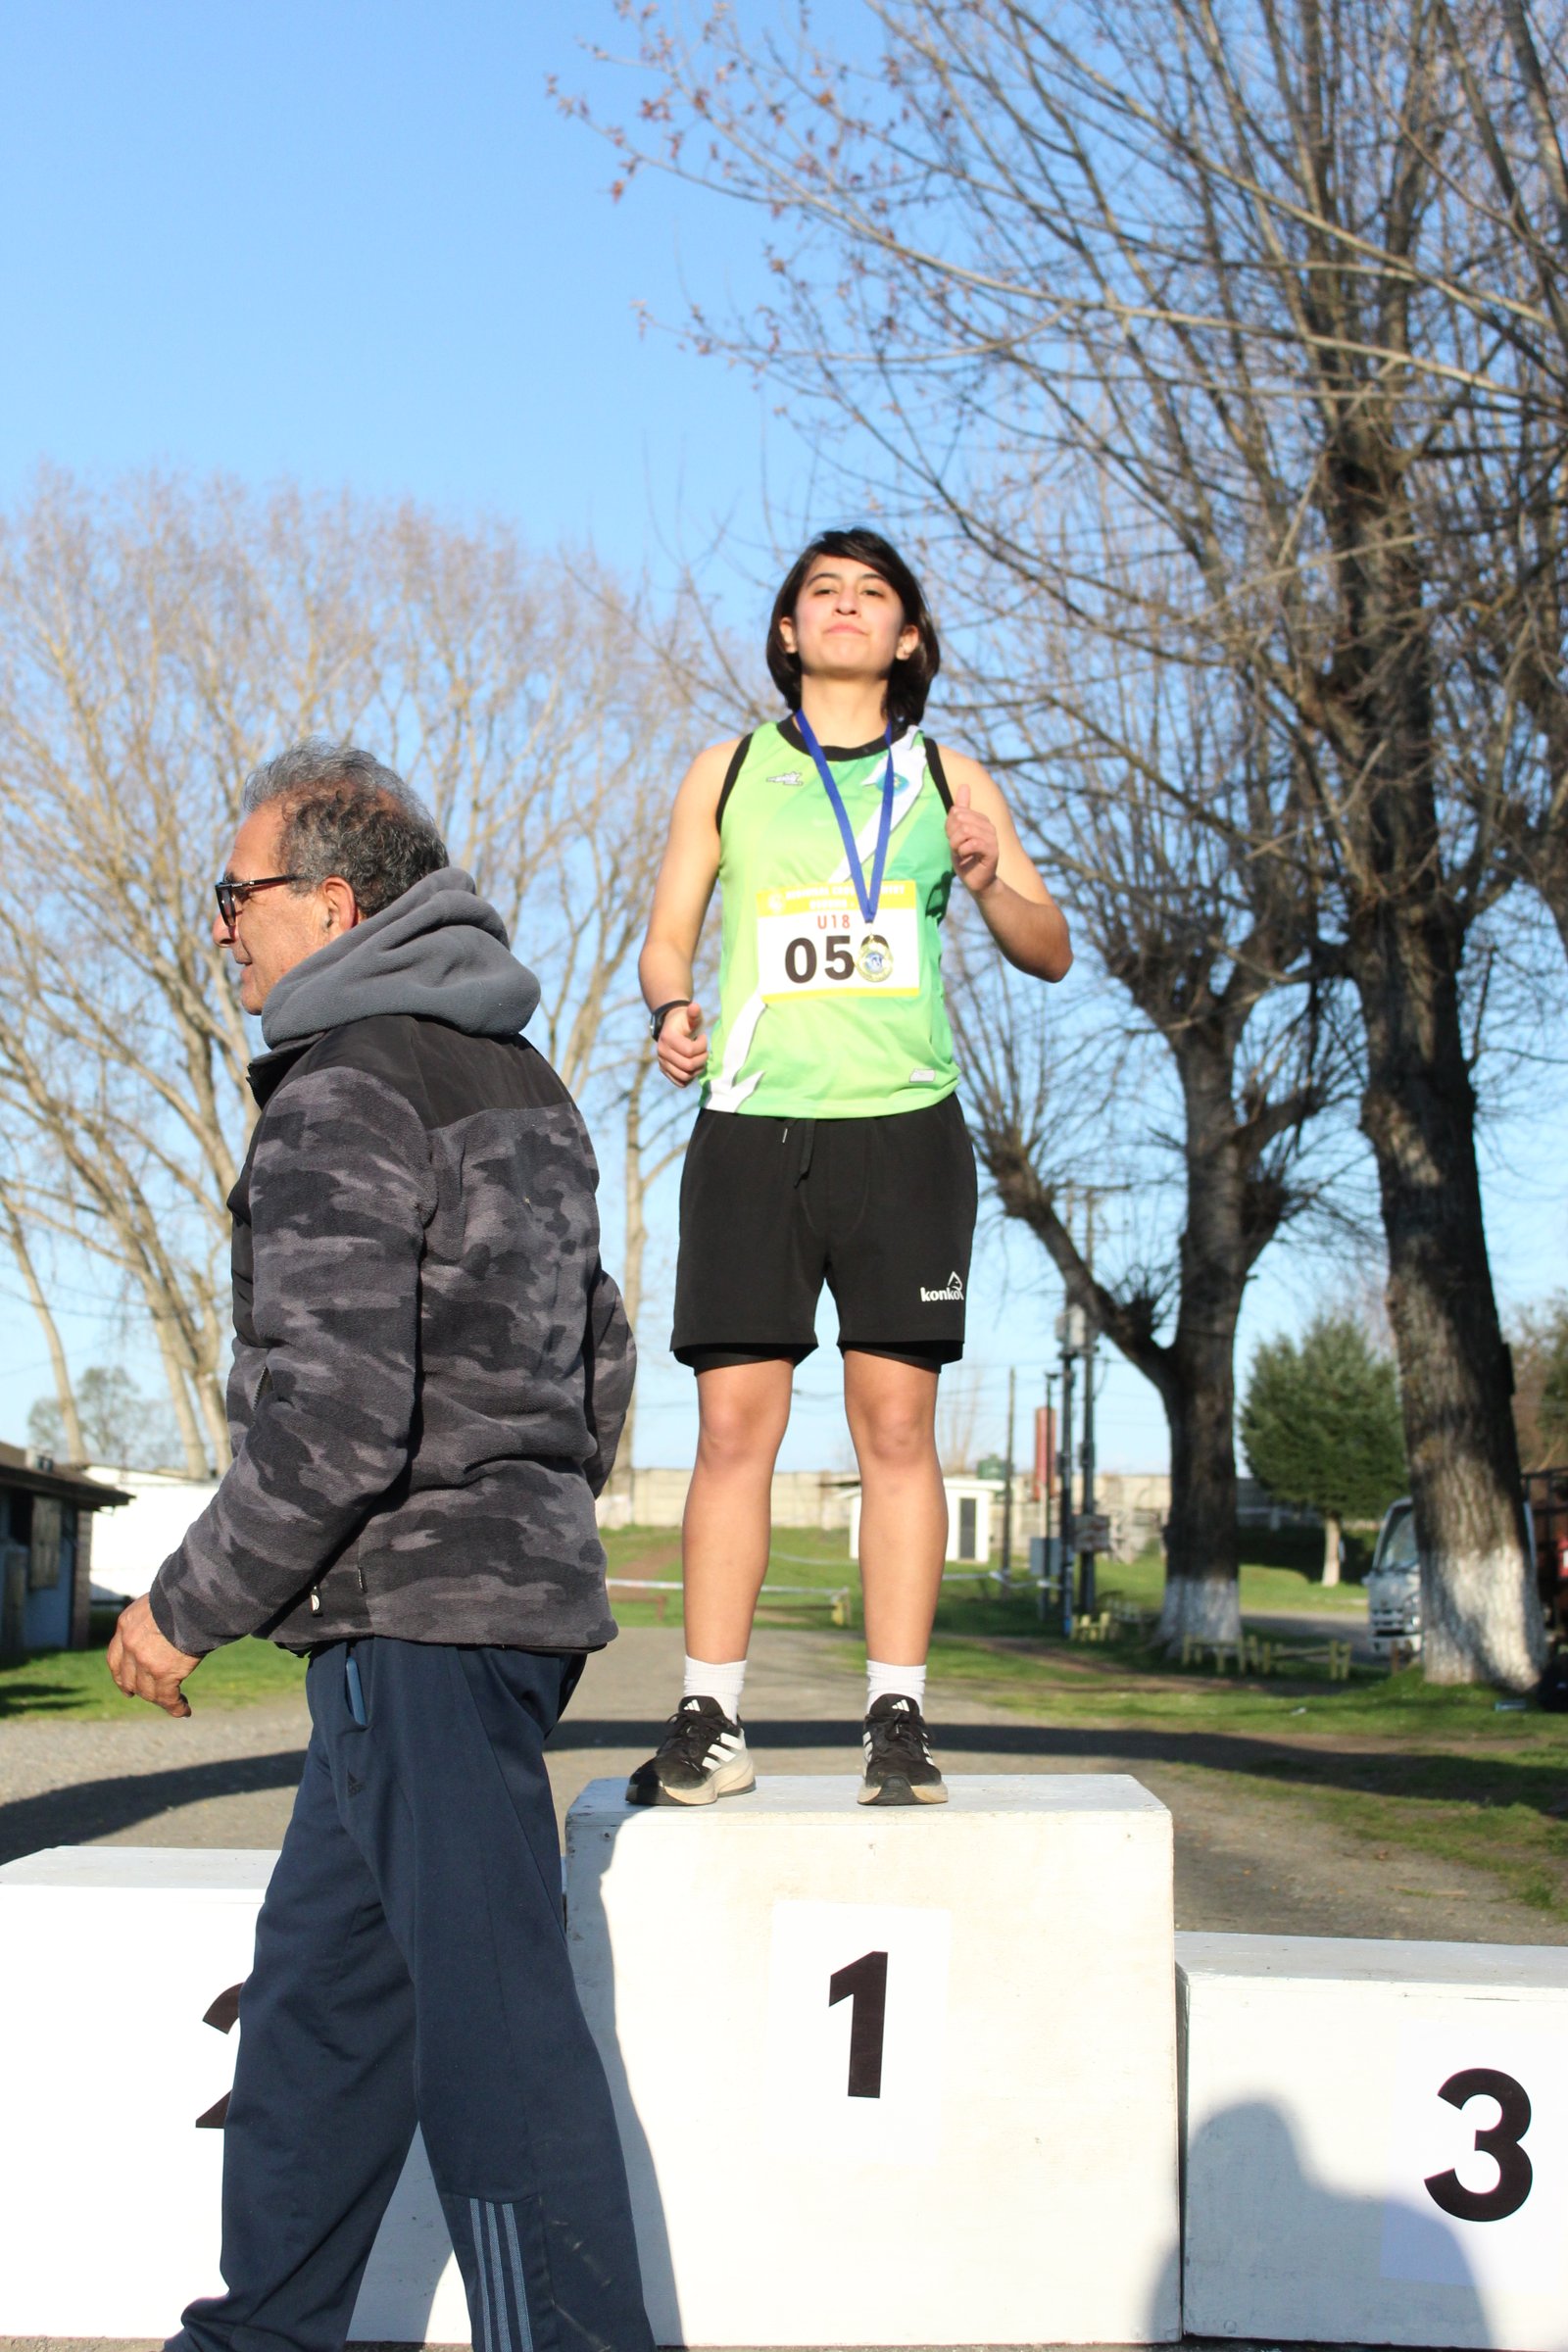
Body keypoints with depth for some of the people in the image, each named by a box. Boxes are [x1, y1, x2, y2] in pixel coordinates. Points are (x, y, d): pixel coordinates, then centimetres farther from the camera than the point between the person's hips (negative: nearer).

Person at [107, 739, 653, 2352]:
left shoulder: (342, 1097, -14)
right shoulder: (522, 1084, 16)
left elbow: (332, 1420, -22)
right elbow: (597, 1357, 21)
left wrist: (189, 1604, -11)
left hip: (415, 1626, -10)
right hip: (521, 1599, 10)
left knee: (489, 2014, -5)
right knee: (318, 1980, 17)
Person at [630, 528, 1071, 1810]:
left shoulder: (949, 779, 13)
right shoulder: (727, 772, 15)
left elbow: (1052, 951, 12)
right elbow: (666, 940, 17)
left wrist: (988, 878, -8)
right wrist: (671, 1009, -5)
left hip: (902, 1125, 0)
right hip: (752, 1121, 0)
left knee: (897, 1421, -4)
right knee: (735, 1424, -4)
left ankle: (899, 1719, 1)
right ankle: (710, 1723, 1)